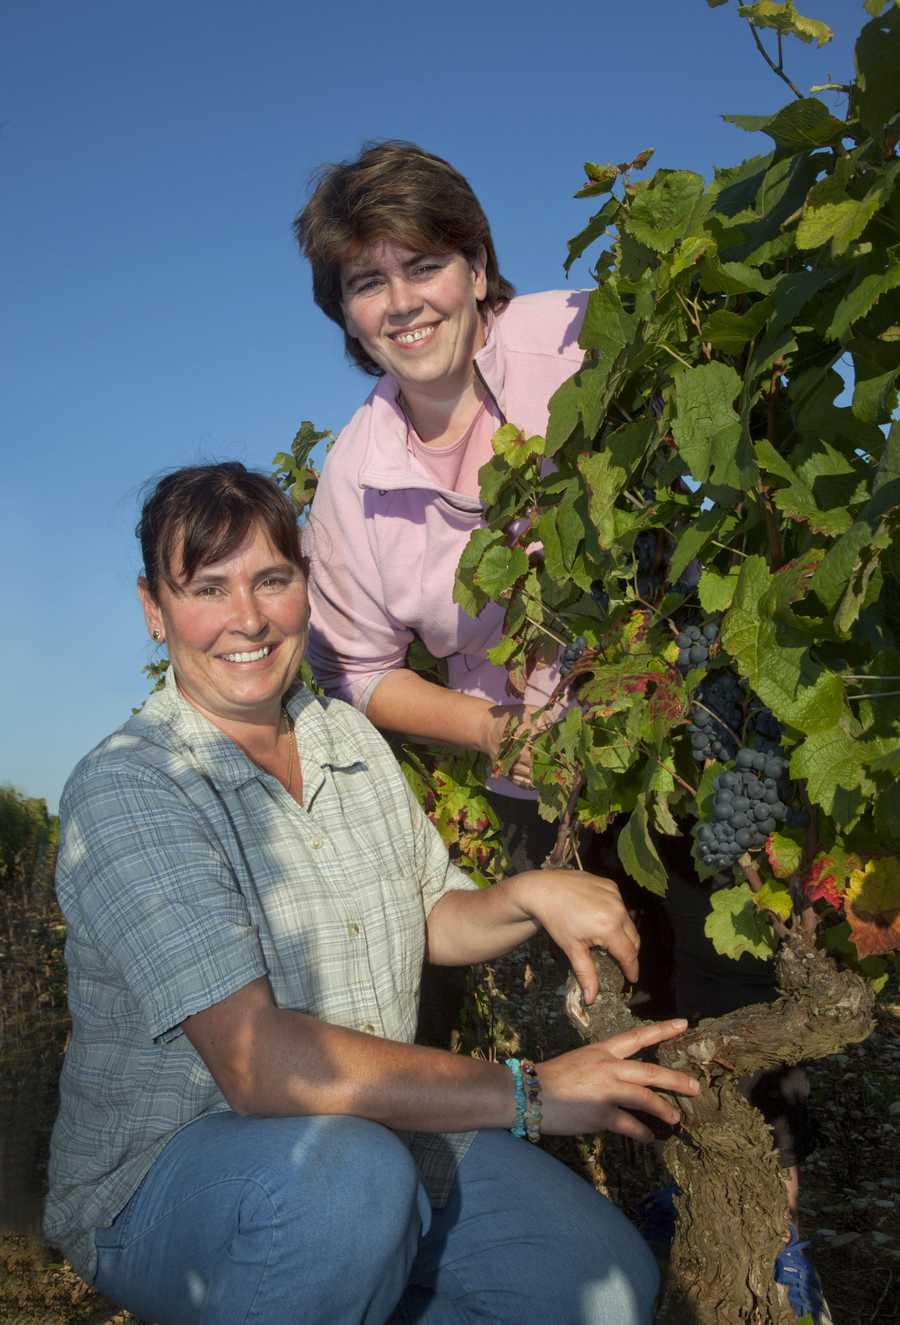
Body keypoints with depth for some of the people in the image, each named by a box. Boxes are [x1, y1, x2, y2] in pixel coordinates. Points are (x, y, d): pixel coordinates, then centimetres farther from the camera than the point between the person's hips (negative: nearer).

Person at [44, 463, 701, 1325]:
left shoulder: (349, 737, 3)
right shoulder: (125, 790, -20)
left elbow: (433, 921, 13)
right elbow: (258, 1063, -29)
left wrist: (531, 895, -9)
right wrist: (528, 1094, -26)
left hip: (377, 1132, 6)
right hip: (164, 1181, -5)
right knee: (343, 1170, -36)